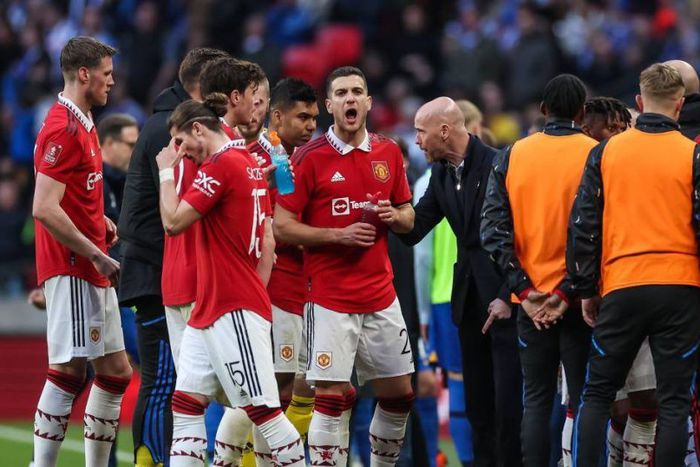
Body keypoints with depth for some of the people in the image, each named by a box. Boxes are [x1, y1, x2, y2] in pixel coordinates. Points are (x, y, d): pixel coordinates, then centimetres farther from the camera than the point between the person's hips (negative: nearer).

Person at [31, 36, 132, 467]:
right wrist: (96, 254, -19)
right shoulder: (63, 129, -15)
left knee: (116, 371, 10)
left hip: (93, 272, 10)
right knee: (69, 370, -11)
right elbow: (44, 209, -22)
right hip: (72, 269, -10)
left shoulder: (83, 125, 16)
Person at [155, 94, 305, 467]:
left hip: (234, 311, -10)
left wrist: (167, 171, -2)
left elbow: (173, 222, -15)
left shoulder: (220, 165, -13)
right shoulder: (249, 163, 16)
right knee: (186, 404, 5)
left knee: (263, 411, -7)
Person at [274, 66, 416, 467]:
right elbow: (282, 226, -8)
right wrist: (339, 235, -17)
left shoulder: (389, 153, 8)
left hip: (381, 295, 5)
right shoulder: (310, 158, -6)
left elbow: (408, 216, 18)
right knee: (332, 397, -7)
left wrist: (395, 216, -5)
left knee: (399, 393, 9)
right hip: (331, 298, -5)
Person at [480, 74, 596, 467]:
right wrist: (568, 291, -14)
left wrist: (525, 291, -4)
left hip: (532, 300, 3)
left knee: (536, 400, 9)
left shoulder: (512, 156, 4)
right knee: (584, 400, 0)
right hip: (576, 299, -3)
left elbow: (493, 231, -1)